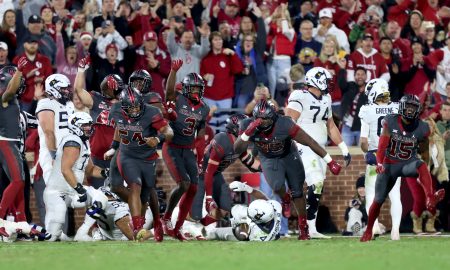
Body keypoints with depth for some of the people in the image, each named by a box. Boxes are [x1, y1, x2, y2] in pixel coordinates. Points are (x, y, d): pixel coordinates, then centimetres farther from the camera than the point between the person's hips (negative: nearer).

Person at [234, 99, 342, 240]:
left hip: (289, 156, -1)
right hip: (269, 160, 1)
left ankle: (303, 226, 22)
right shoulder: (249, 125, -27)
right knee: (277, 186, -24)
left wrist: (330, 162, -26)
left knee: (297, 191, 3)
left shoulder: (284, 125, -35)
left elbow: (309, 141, -29)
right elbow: (238, 149, -28)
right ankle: (285, 200, 13)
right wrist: (248, 132, -47)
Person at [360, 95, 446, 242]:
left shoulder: (421, 128, -7)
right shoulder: (390, 122, -8)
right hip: (389, 165, 1)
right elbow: (382, 146, -11)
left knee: (421, 165, -36)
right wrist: (379, 163, -24)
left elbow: (424, 152, 6)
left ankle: (430, 199, -58)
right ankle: (368, 231, 25)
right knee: (378, 200, 3)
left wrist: (426, 174, 10)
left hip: (408, 163, -1)